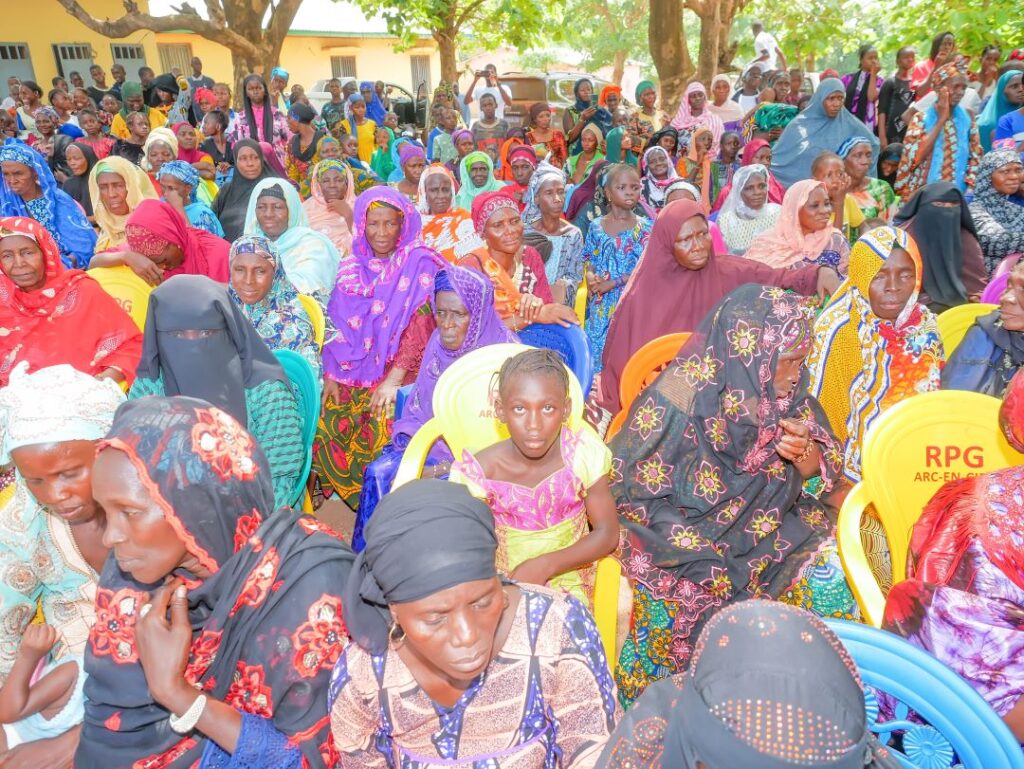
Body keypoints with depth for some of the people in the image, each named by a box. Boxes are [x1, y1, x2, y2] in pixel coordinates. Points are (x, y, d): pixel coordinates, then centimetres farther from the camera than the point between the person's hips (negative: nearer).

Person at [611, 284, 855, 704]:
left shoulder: (786, 394, -6)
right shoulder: (680, 397, -21)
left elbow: (821, 475, 4)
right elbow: (630, 491, -15)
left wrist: (805, 454, -20)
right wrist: (712, 557, -19)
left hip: (765, 530, 4)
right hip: (682, 536, -3)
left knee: (826, 573, -11)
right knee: (680, 597, -19)